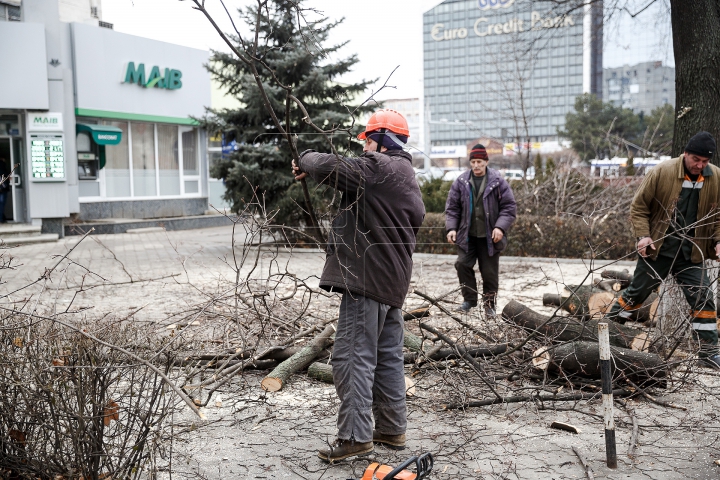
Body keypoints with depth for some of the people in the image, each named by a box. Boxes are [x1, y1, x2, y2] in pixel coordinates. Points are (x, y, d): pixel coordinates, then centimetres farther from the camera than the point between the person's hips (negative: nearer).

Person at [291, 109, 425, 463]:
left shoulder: (377, 167, -11)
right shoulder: (407, 177, 20)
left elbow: (328, 168, -21)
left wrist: (305, 160, 1)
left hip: (367, 278, -10)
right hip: (393, 280, 10)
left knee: (353, 357, -6)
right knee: (388, 358, 14)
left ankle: (356, 436, -4)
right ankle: (392, 429, 22)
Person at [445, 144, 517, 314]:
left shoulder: (497, 182, -4)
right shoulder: (461, 182, 1)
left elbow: (509, 206, -4)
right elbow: (452, 207, 5)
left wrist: (500, 227, -16)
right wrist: (451, 228, -7)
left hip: (489, 237, -2)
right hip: (467, 235, 2)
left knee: (490, 271, 4)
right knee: (463, 264, -3)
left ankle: (489, 304, 18)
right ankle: (469, 299, 14)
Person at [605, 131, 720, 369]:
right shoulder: (662, 172, -14)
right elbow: (638, 207, -7)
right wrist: (643, 235, -17)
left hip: (691, 255, 3)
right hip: (657, 249, -3)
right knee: (636, 293, 8)